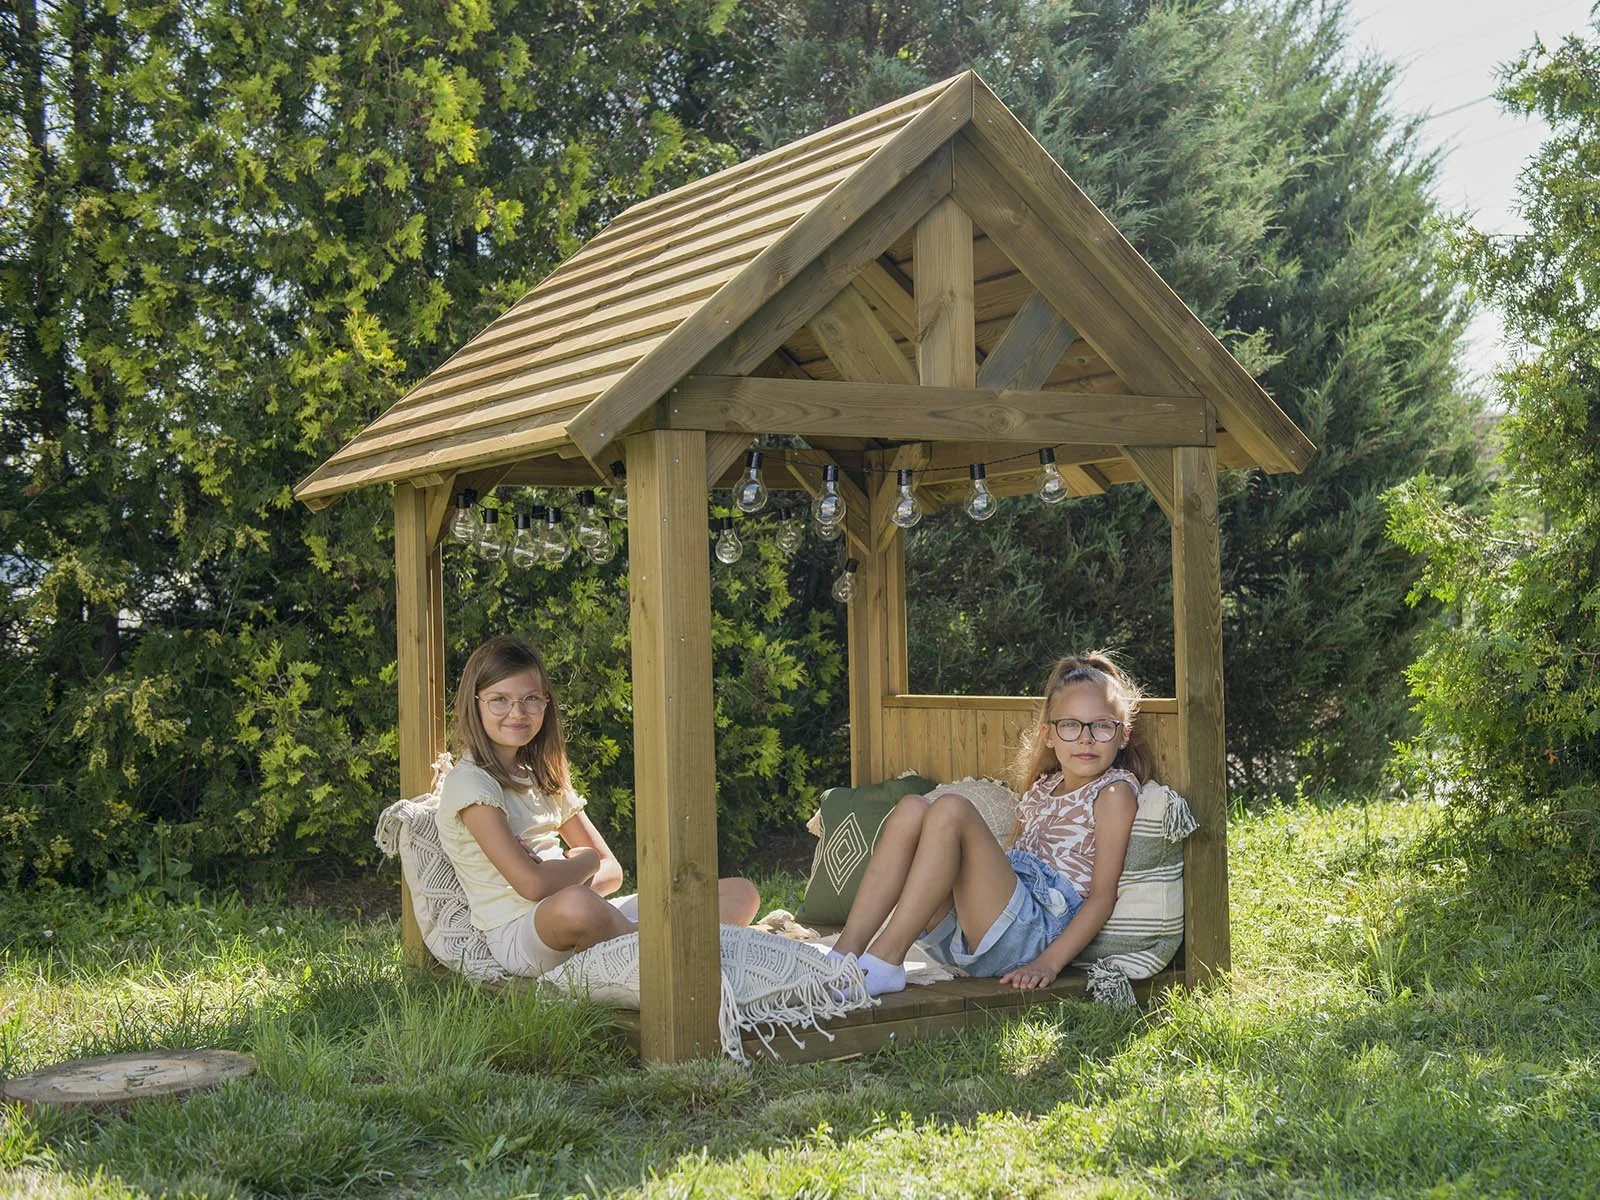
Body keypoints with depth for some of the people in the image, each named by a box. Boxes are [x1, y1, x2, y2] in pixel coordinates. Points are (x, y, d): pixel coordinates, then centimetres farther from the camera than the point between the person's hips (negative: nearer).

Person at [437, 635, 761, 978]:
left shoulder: (543, 776, 18)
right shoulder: (469, 782, -8)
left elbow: (611, 871, 15)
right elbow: (532, 885, -21)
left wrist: (561, 875, -7)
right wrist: (583, 860, 0)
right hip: (517, 934, -8)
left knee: (741, 893, -3)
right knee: (576, 907, -45)